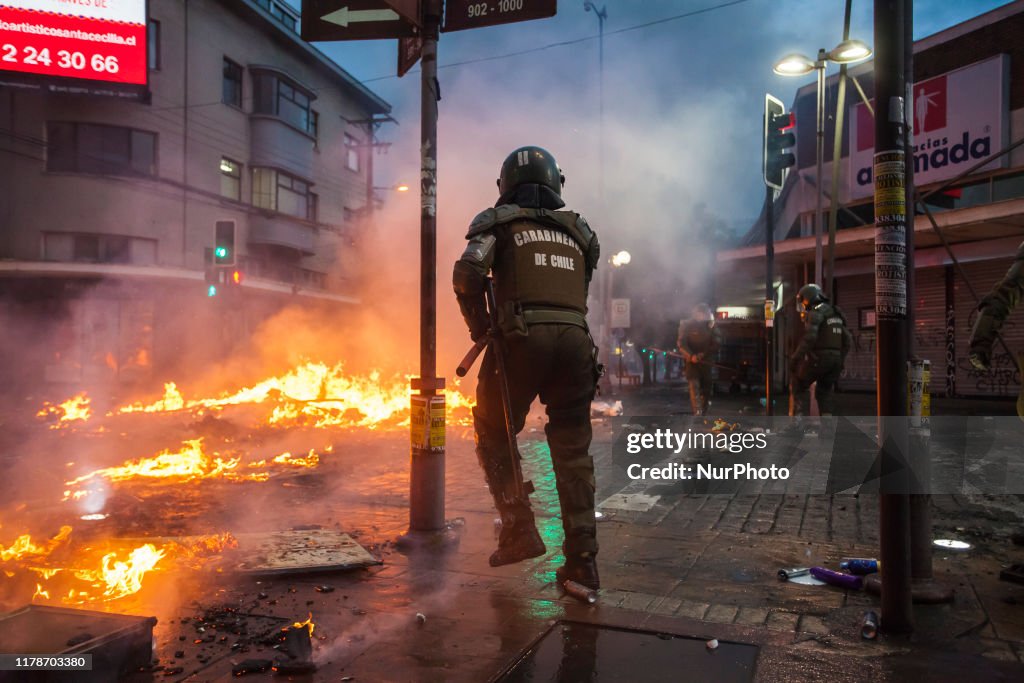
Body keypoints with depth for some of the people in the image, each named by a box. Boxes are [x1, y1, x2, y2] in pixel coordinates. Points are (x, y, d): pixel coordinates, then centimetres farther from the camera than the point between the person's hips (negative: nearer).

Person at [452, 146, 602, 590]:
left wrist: (478, 328, 6)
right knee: (573, 450, 8)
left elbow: (467, 273, -5)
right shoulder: (578, 230, 23)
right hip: (575, 339, 4)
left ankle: (520, 531, 7)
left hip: (523, 338, -4)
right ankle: (582, 559, 9)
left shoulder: (500, 220, 11)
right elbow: (581, 292, 19)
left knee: (494, 436, 14)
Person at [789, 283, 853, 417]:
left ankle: (797, 418, -4)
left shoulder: (815, 313, -8)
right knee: (825, 391, 18)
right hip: (836, 360, 8)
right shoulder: (836, 314, 19)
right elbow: (848, 340, 19)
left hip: (818, 358, -7)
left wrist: (794, 358, -19)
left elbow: (809, 338, -22)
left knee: (798, 386, 6)